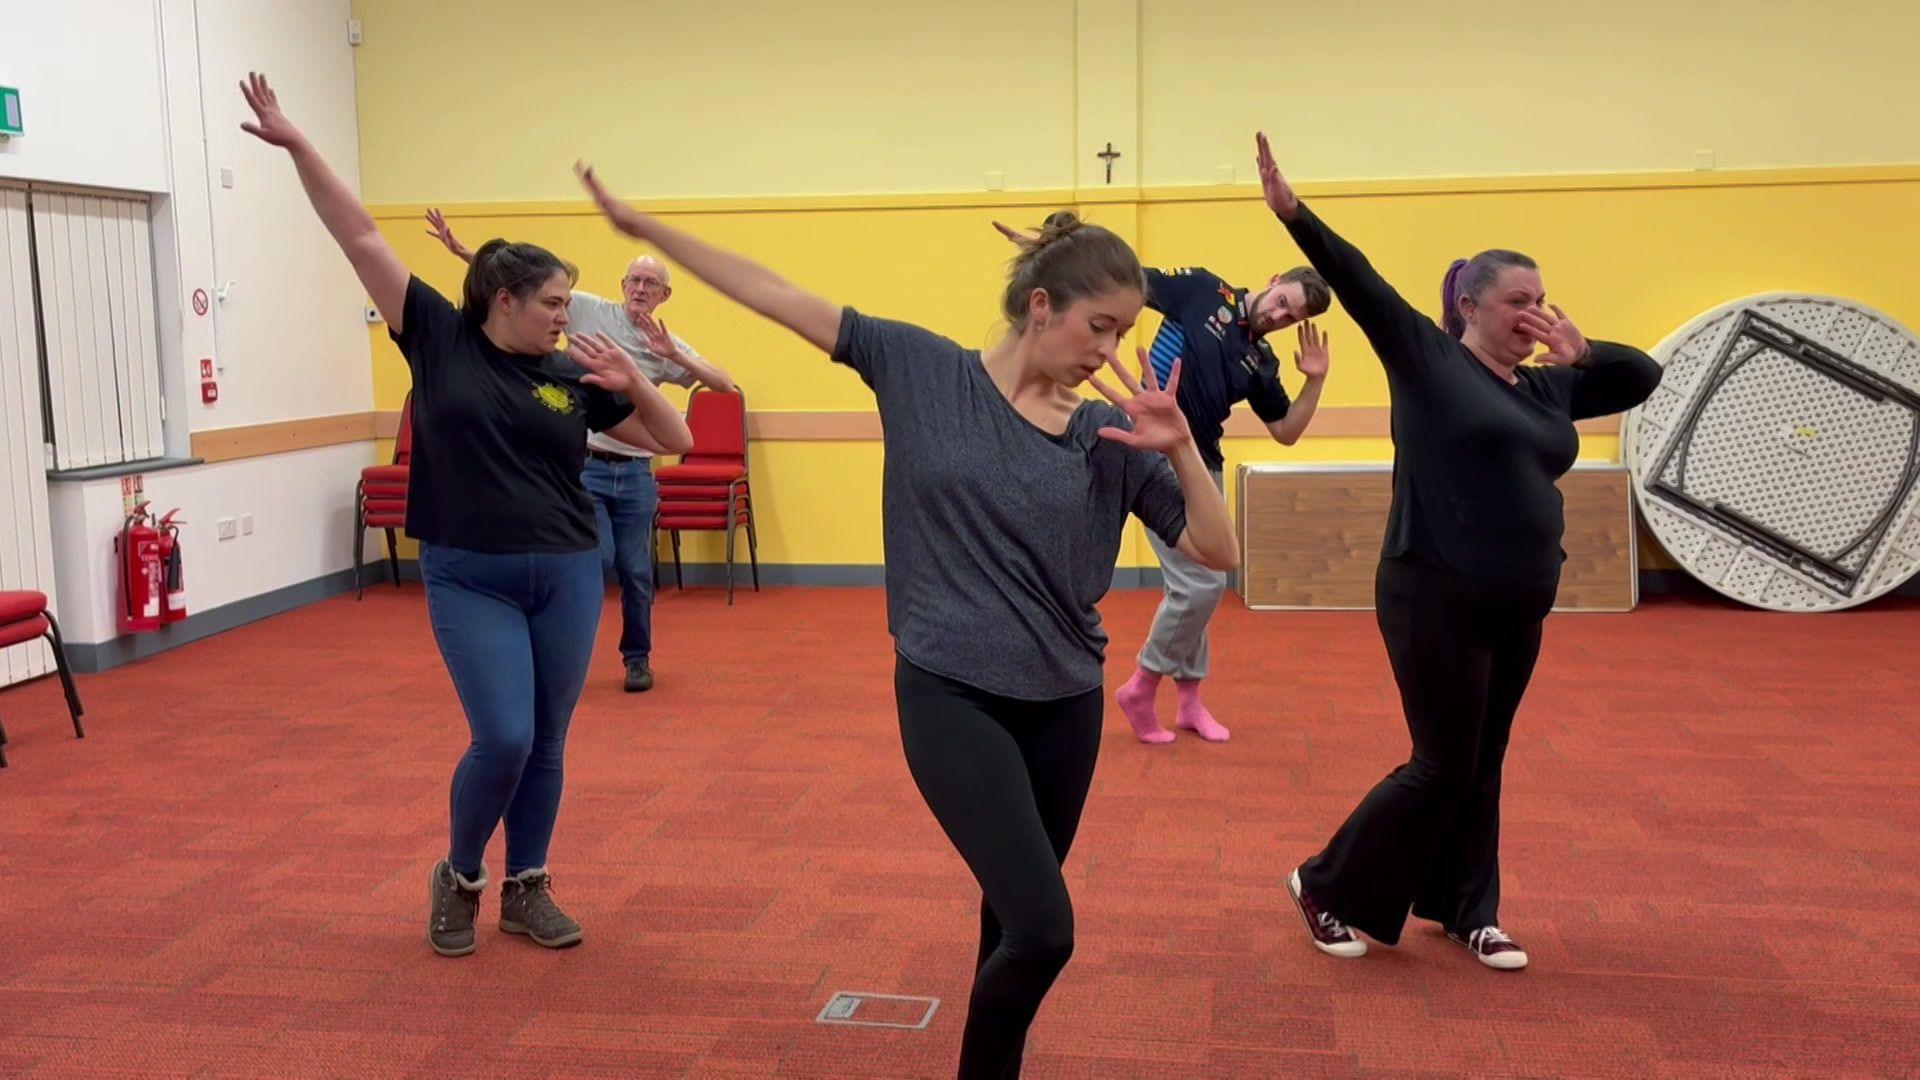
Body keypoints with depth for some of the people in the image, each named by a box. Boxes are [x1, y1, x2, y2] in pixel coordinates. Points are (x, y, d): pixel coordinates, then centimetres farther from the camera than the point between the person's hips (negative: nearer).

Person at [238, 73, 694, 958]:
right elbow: (360, 237, -4)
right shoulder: (440, 339, -2)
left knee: (546, 742, 8)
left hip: (565, 575, 3)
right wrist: (296, 145, -7)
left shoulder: (572, 378, 4)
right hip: (468, 580, -3)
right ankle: (458, 879, 17)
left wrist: (632, 384, -13)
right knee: (502, 737, -10)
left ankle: (526, 889, 26)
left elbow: (676, 440, 4)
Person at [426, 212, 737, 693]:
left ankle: (638, 658, 25)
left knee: (636, 571, 7)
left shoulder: (667, 346, 4)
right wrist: (460, 250, -8)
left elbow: (725, 384, -5)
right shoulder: (589, 311, 0)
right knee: (597, 558, -12)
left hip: (635, 473, 2)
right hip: (583, 465, -2)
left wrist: (674, 355, -17)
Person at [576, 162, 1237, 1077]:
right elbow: (781, 298, -1)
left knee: (1012, 921, 17)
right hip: (950, 695, -4)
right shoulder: (922, 368, -5)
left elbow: (1218, 551, -3)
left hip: (1065, 703, 4)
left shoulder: (1109, 436, 0)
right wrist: (643, 227, 2)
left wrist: (1180, 446, -19)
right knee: (1041, 928, -12)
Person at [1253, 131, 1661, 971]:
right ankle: (1326, 889, 16)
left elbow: (1644, 378, 20)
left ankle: (1463, 912, 30)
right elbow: (1357, 282, -15)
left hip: (1518, 608, 7)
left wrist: (1581, 353, 1)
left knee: (1482, 768, 15)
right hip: (1437, 599, -7)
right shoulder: (1426, 358, -5)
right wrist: (1292, 212, -26)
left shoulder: (1546, 388, 12)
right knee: (1444, 768, -1)